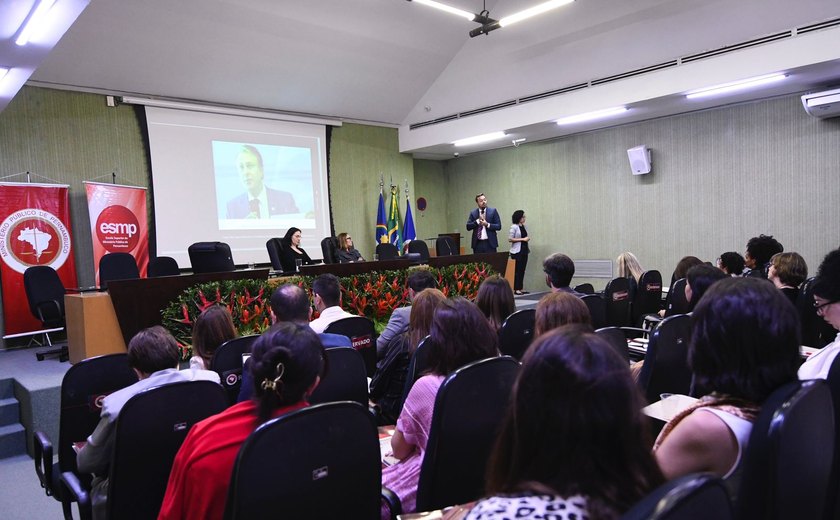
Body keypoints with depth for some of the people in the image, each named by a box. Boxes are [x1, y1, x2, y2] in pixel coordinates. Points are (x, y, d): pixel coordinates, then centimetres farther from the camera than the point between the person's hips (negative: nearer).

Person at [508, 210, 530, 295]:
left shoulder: (524, 227, 13)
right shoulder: (514, 227, -7)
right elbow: (510, 239, -13)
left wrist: (527, 239, 5)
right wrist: (523, 239, -15)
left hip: (524, 251, 6)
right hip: (517, 252, -6)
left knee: (522, 270, 6)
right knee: (517, 270, -5)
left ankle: (520, 288, 11)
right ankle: (516, 289, 1)